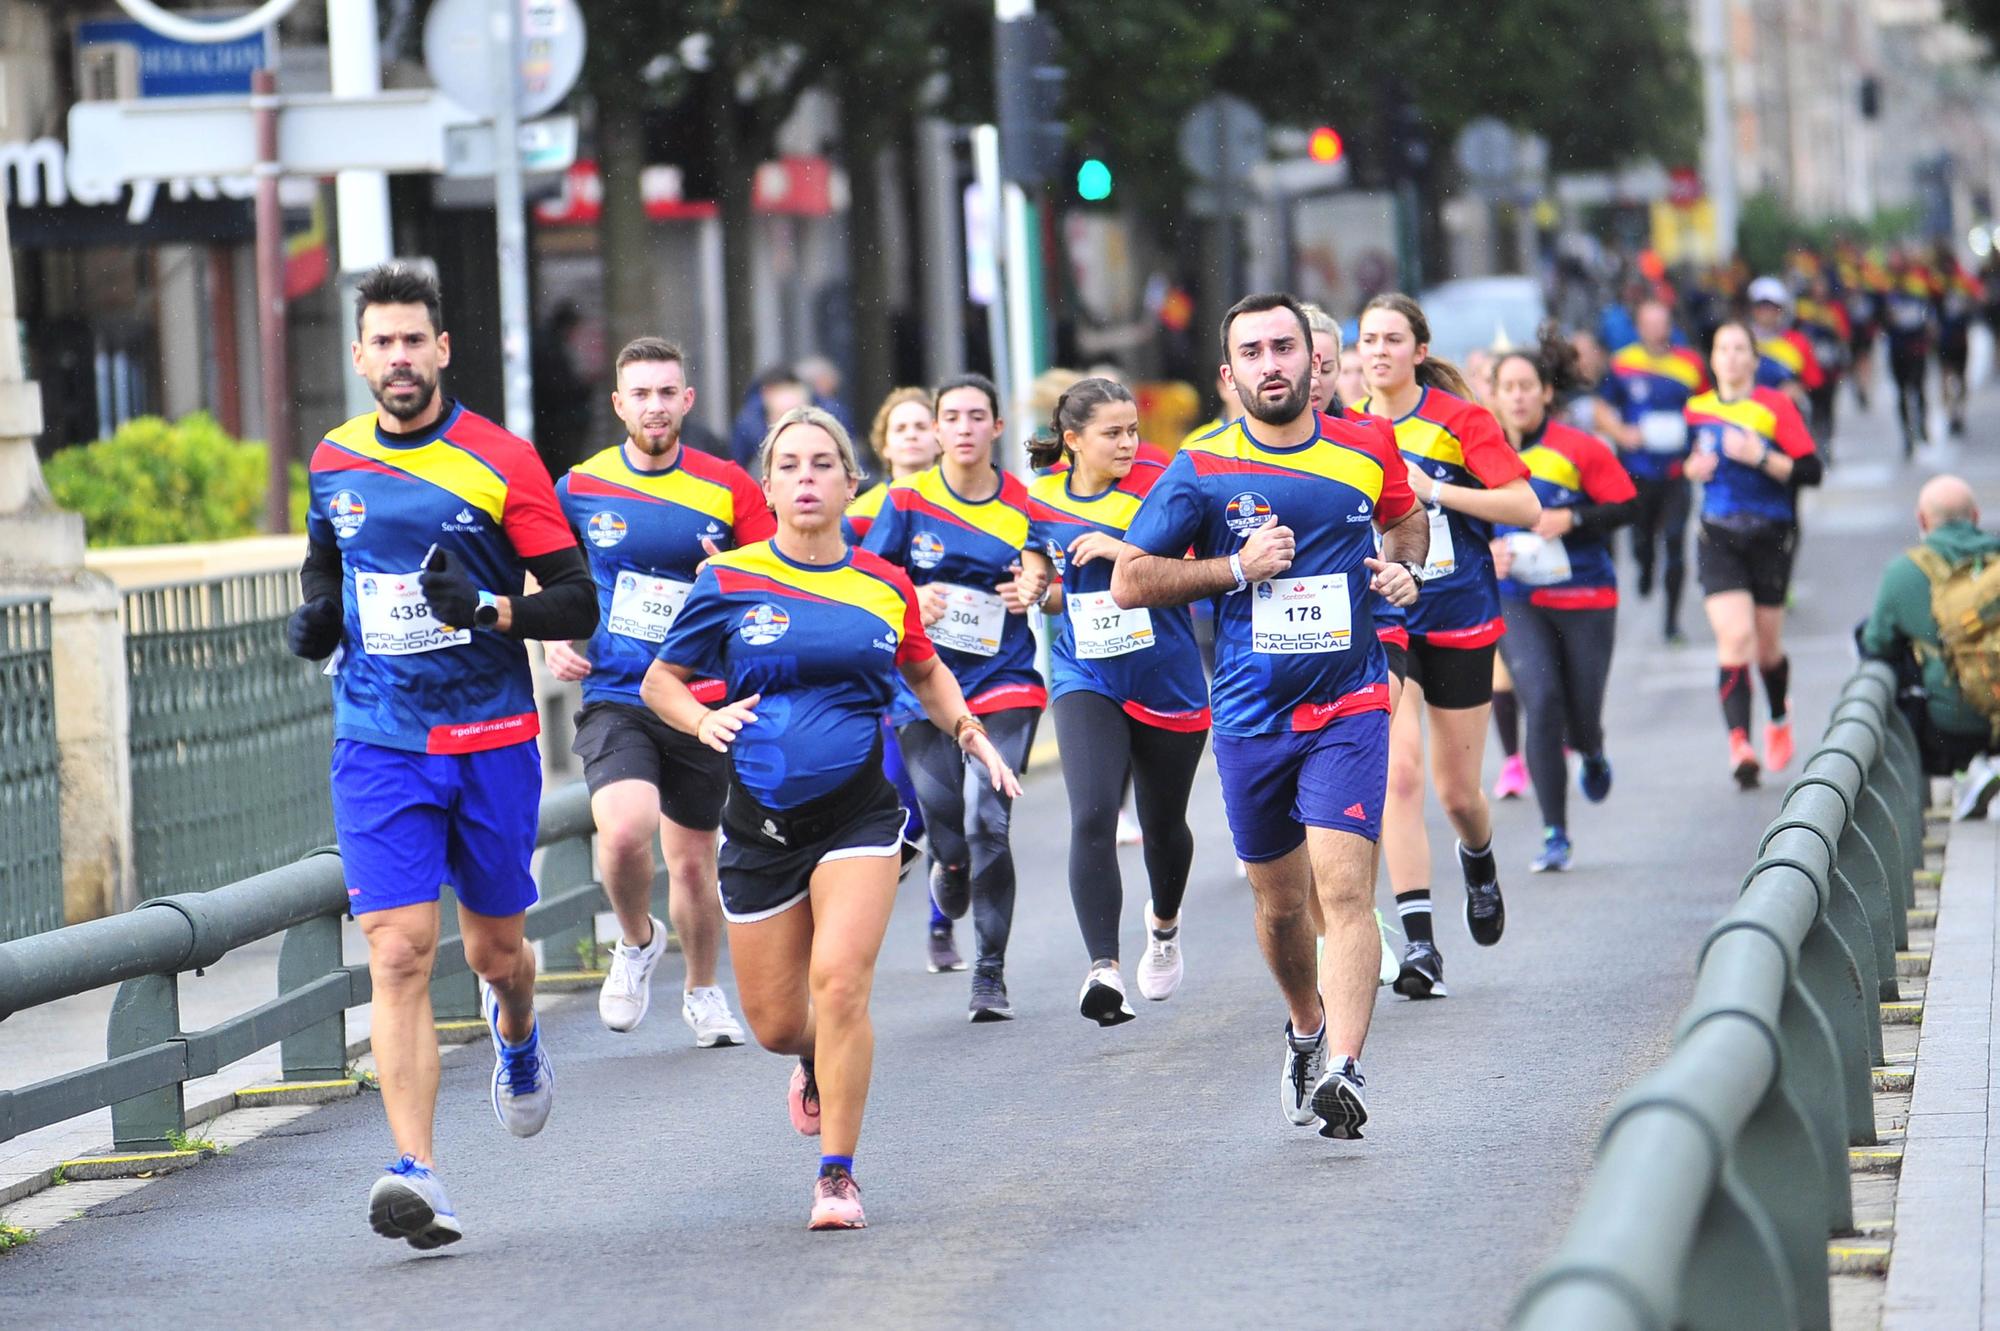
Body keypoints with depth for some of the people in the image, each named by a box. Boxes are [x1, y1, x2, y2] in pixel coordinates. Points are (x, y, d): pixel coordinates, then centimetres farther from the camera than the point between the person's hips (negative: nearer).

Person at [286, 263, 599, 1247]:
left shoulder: (501, 462, -7)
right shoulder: (332, 462, 5)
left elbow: (576, 603, -6)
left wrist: (489, 610, -24)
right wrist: (313, 619, 5)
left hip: (493, 741, -1)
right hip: (378, 746, 1)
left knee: (494, 950, 12)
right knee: (399, 953, -13)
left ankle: (516, 1034, 50)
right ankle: (416, 1176, -19)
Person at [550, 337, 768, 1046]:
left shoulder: (728, 488, -1)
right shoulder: (580, 487, 1)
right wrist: (554, 640, 0)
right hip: (614, 698, -1)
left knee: (693, 857, 10)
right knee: (625, 829, -25)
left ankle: (702, 991, 35)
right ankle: (636, 942, 6)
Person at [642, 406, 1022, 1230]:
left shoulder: (885, 588, 4)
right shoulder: (730, 581, -2)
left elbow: (925, 675, 24)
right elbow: (660, 680, 7)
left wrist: (973, 737, 9)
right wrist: (703, 720, -13)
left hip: (859, 813, -1)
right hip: (762, 820, 1)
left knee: (840, 982, -19)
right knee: (775, 1022, 6)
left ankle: (837, 1175, -10)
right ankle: (819, 1063, 45)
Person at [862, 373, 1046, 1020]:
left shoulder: (1025, 505, 2)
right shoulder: (908, 501, -1)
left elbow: (1049, 584, 14)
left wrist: (1037, 590, -9)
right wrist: (910, 601, -18)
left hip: (1005, 681, -1)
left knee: (988, 824, -13)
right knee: (943, 818, 1)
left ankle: (990, 973, -3)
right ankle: (950, 866, 42)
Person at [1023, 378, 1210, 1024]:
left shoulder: (1158, 485, -10)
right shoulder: (1041, 499, 0)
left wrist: (1123, 552, -26)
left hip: (1167, 679, -1)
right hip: (1085, 680, 1)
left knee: (1163, 824, 16)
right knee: (1092, 817, -20)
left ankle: (1164, 924, 48)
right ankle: (1103, 970, -25)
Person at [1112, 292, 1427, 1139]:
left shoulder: (1368, 449, 3)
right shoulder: (1202, 470, -3)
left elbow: (1407, 519, 25)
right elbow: (1129, 581, -3)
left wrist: (1402, 567, 3)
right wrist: (1237, 569, -12)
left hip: (1349, 704, -1)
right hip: (1250, 715, 1)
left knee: (1343, 888, -16)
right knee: (1280, 902, 12)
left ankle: (1342, 1070, -23)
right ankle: (1306, 1027, 40)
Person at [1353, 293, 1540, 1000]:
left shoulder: (1460, 420, -7)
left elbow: (1526, 507, -14)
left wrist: (1433, 489, -21)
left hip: (1459, 622, -1)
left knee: (1457, 792, 7)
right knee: (1398, 769, -17)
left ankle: (1479, 863, 44)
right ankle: (1418, 942, -17)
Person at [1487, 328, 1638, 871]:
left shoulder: (1578, 449, -6)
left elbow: (1625, 506, -3)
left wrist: (1572, 520, -17)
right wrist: (1485, 548, -8)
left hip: (1584, 597, -1)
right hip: (1514, 600, 1)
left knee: (1582, 720, 2)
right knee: (1542, 703, -17)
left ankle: (1593, 756, 45)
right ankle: (1555, 836, -7)